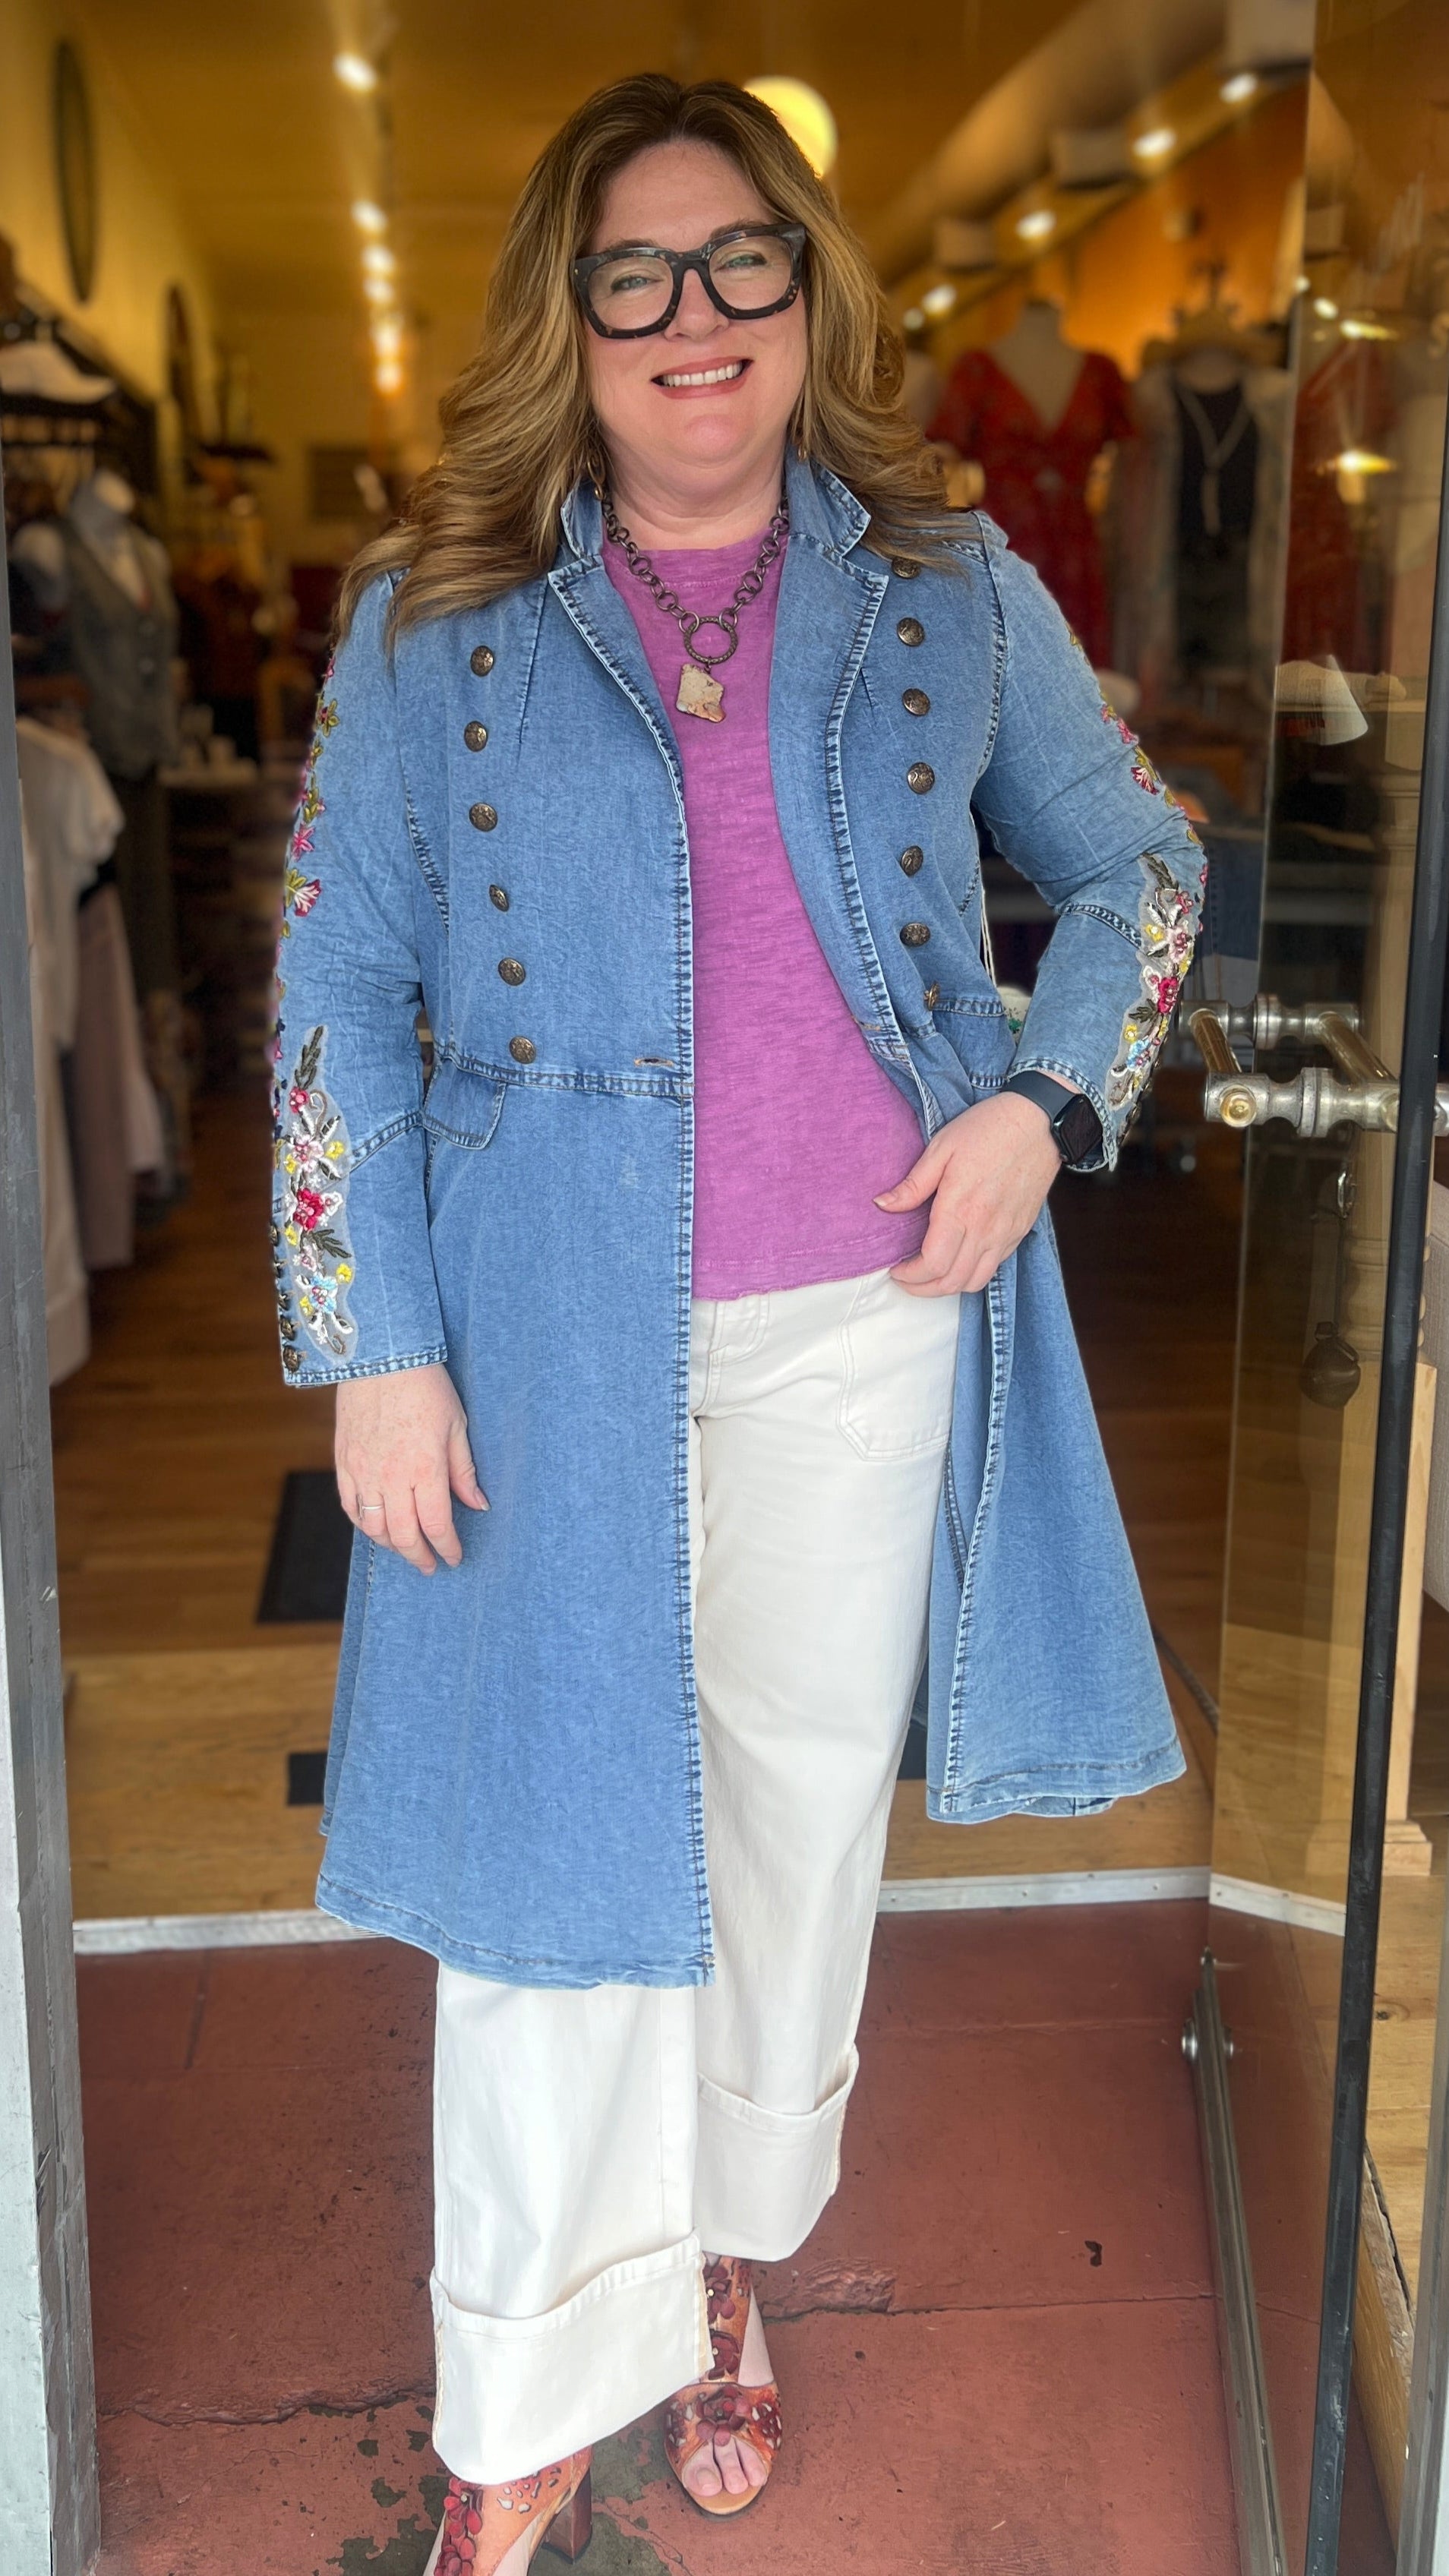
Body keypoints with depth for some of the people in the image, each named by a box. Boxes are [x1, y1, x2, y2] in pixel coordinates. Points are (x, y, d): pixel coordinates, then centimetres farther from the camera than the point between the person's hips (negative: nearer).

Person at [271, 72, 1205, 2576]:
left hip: (863, 1324, 2)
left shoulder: (948, 588, 3)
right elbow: (336, 990, -2)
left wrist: (1044, 1103, -4)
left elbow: (1137, 862, 13)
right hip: (550, 1337, -1)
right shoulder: (439, 615, -1)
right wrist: (375, 1348, -7)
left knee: (804, 1818, 15)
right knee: (561, 1855, 5)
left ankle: (724, 2258, 40)